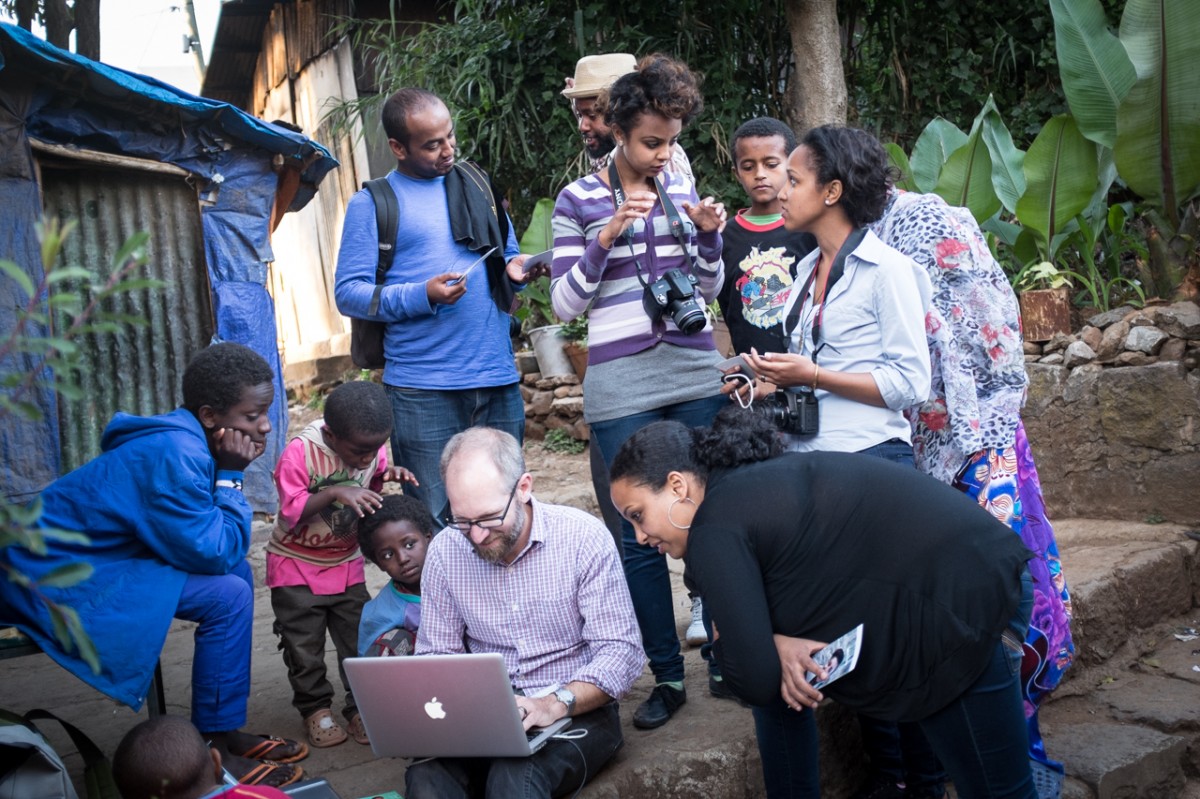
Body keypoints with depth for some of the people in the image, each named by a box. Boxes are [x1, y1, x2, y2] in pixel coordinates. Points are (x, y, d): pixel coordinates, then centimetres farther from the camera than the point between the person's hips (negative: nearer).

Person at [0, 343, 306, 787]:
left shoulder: (185, 439, 3)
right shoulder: (175, 455, -26)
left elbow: (226, 551, 6)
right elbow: (211, 554, -23)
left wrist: (229, 472, -7)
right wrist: (230, 476, -17)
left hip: (89, 552, 10)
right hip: (56, 576, -10)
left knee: (237, 573, 6)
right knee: (226, 595, -19)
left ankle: (224, 731, 12)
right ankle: (211, 749, -5)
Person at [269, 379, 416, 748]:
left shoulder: (371, 448, -10)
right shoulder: (299, 452, -25)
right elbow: (291, 512, -27)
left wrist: (386, 476, -13)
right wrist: (334, 493, -39)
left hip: (346, 562, 4)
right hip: (297, 564, -3)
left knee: (359, 639, 4)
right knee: (304, 645, 5)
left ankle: (361, 709, 17)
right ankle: (315, 708, 23)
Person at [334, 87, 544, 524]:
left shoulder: (475, 184, 14)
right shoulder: (372, 203, 1)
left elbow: (506, 256, 23)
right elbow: (348, 292, -5)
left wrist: (516, 269, -1)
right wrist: (422, 296, -19)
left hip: (498, 378, 4)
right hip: (423, 392, -4)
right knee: (436, 522, 2)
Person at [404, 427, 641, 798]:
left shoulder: (583, 537, -11)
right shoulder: (444, 551, -1)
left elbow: (621, 652, -12)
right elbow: (435, 655, 7)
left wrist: (555, 704, -28)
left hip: (576, 713, -2)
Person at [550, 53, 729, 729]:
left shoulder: (681, 188, 10)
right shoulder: (579, 200, 2)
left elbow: (709, 288, 16)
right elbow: (565, 302, -2)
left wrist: (709, 236, -3)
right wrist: (608, 235, -14)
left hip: (697, 374, 3)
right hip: (622, 387, -2)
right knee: (640, 535, 2)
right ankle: (667, 678, 16)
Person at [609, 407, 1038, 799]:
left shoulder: (715, 528, -17)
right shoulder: (748, 485, 10)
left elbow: (756, 682, -18)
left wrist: (722, 638, 1)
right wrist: (777, 645, -7)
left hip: (968, 603, -10)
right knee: (775, 673, 15)